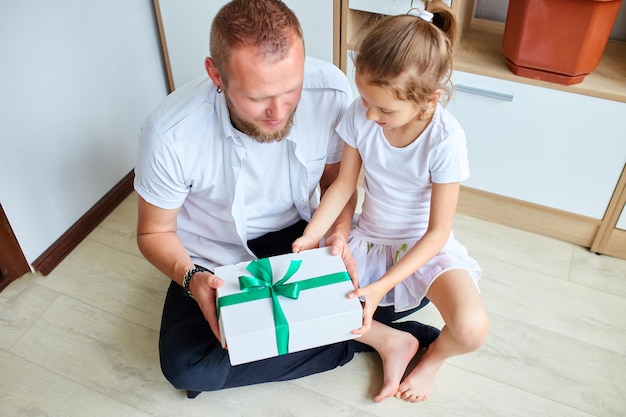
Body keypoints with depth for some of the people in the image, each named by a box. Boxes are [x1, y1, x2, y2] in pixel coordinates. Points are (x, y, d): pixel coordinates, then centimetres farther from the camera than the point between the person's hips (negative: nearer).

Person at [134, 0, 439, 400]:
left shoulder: (331, 91, -24)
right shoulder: (171, 134, -29)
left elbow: (338, 180, -5)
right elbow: (154, 231, -12)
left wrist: (339, 235, -24)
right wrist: (190, 278, -30)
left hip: (298, 233, 1)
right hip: (217, 260, 0)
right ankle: (363, 336, -13)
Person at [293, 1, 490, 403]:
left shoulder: (446, 139, -26)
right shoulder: (361, 114, -17)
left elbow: (437, 232, -20)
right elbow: (344, 183, -3)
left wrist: (382, 285, -27)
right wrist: (311, 236, -15)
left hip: (425, 245, -3)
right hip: (368, 236, 4)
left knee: (472, 328, -27)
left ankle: (433, 356, 12)